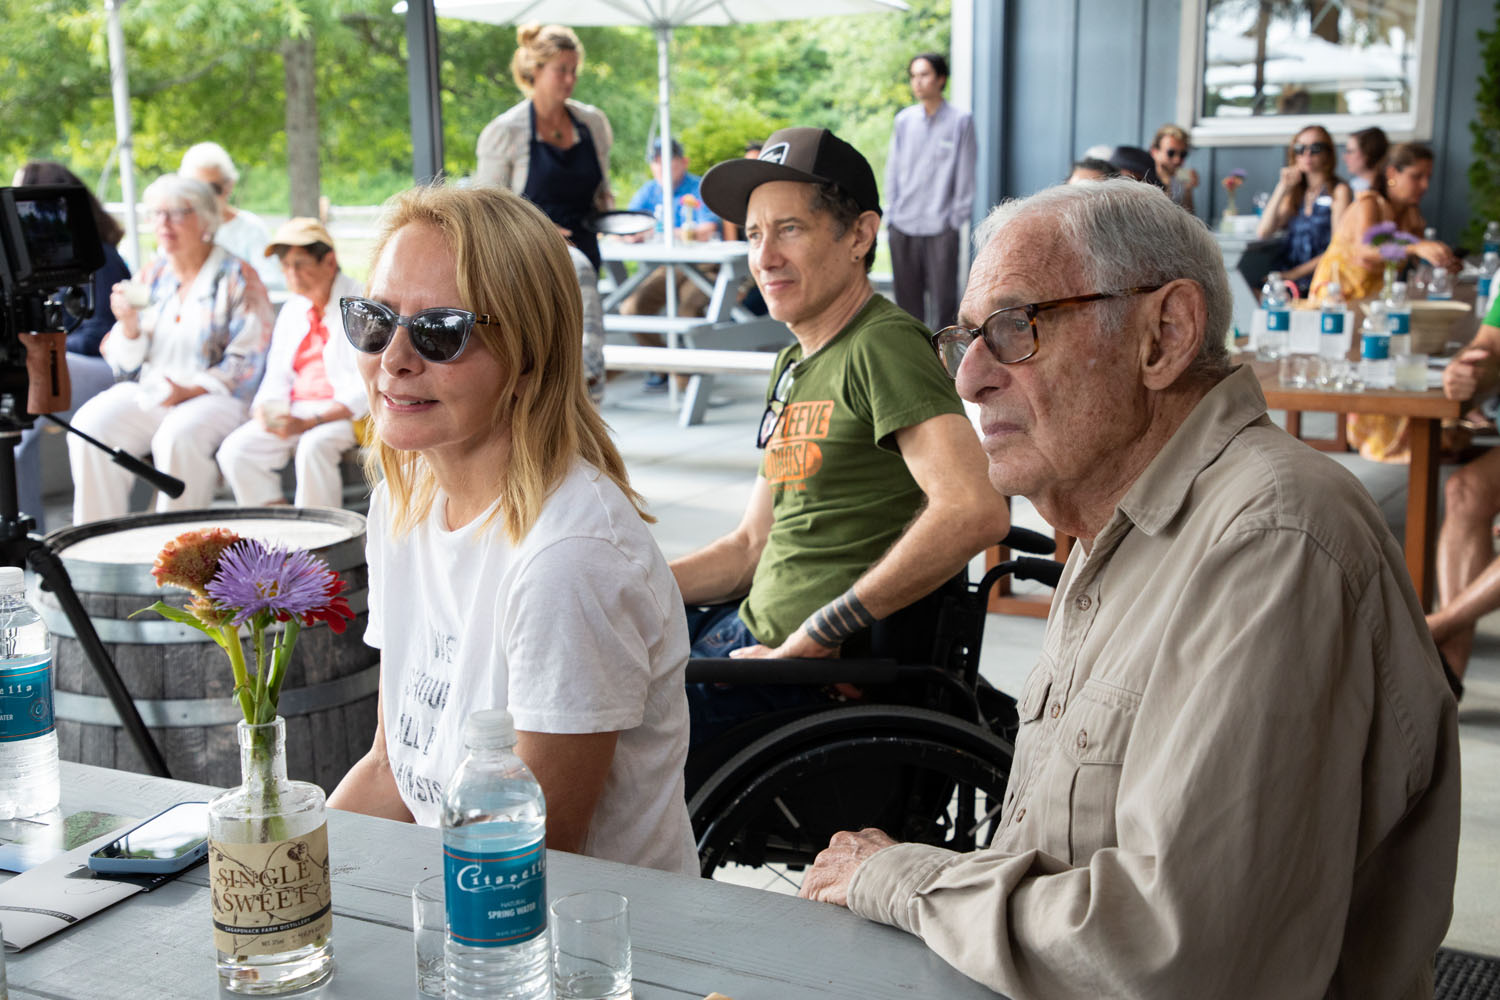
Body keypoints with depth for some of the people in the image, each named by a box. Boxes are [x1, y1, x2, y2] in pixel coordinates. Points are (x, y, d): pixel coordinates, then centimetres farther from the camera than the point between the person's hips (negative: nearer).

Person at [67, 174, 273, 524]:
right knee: (88, 426, -22)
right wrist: (129, 324, -7)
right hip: (146, 391, 5)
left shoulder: (237, 278, 0)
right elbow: (126, 363, 14)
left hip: (213, 395, -5)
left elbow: (247, 363, -6)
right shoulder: (151, 276, 15)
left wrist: (190, 391, -17)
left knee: (178, 438, -36)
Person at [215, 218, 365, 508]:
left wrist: (308, 423, -22)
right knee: (236, 450, -16)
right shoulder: (292, 309, 17)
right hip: (296, 409, 7)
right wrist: (267, 410, -5)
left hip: (346, 414, -6)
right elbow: (277, 376, 19)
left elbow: (366, 390, -13)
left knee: (314, 446, -36)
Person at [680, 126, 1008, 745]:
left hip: (824, 671, -9)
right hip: (752, 629, 9)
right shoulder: (794, 365, 14)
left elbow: (977, 511, -30)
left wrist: (818, 634, -24)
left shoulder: (883, 346, -16)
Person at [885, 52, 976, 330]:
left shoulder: (960, 121, 1)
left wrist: (958, 217, -4)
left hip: (941, 226, -3)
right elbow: (893, 169, 14)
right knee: (907, 296, 7)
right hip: (903, 224, 3)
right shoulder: (904, 120, 9)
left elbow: (965, 172, 1)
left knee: (943, 296, -4)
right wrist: (891, 214, 8)